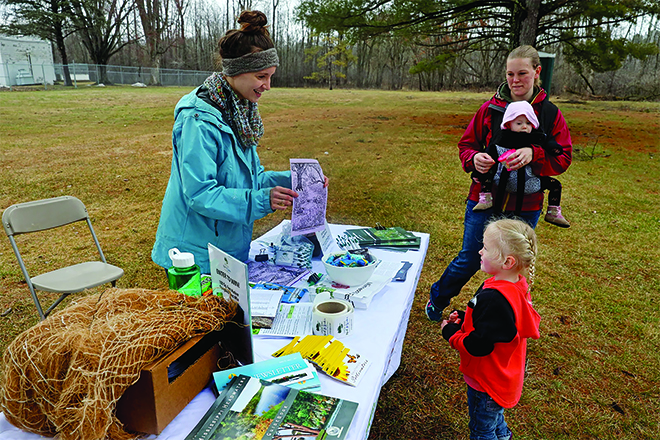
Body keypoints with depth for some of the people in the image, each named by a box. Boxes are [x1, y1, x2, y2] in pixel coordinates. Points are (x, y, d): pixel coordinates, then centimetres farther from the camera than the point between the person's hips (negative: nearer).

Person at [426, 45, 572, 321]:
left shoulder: (550, 114, 0)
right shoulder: (490, 109, -1)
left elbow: (563, 158, -3)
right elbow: (466, 145, 5)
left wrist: (532, 154, -22)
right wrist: (474, 158, -18)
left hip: (525, 207, 1)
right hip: (485, 199, -1)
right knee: (469, 260, 4)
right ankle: (437, 299, 32)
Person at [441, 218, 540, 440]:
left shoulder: (494, 300, -38)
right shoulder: (516, 287, -6)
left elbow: (478, 346, -31)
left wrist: (450, 332, -16)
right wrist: (464, 319, -2)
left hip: (487, 383, -9)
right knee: (495, 420, 33)